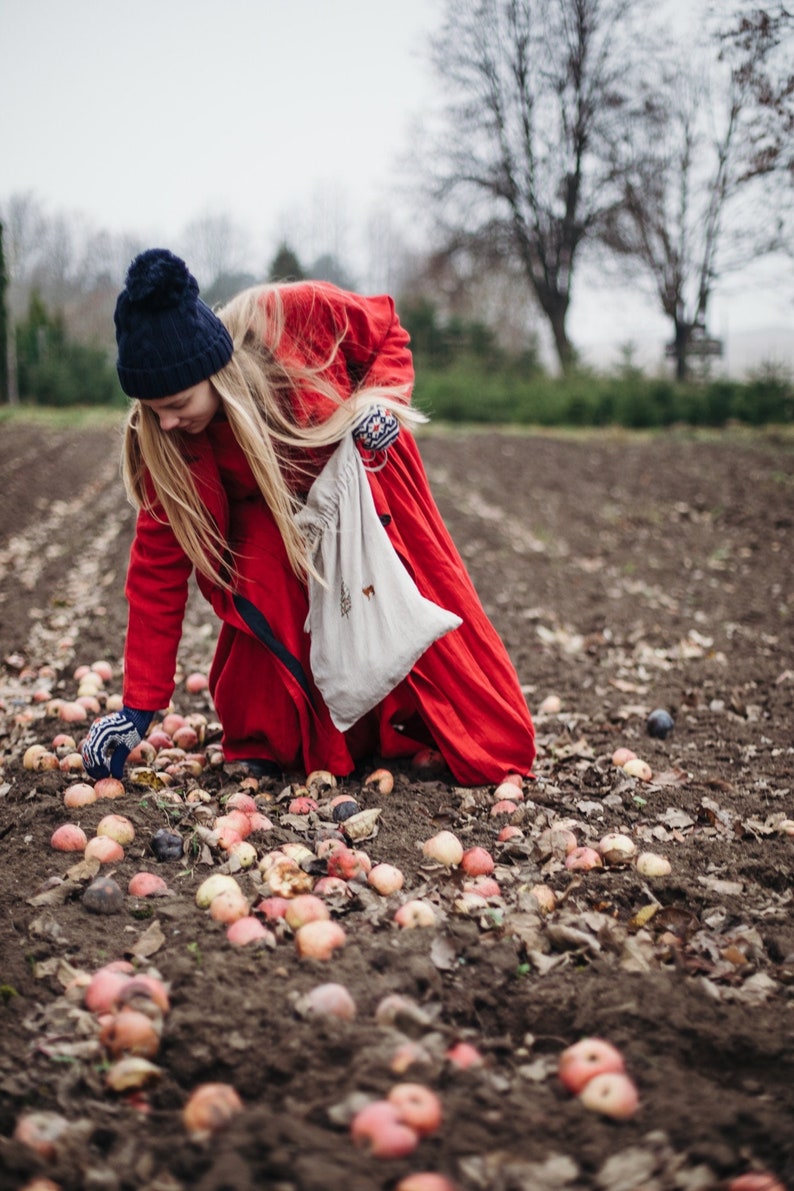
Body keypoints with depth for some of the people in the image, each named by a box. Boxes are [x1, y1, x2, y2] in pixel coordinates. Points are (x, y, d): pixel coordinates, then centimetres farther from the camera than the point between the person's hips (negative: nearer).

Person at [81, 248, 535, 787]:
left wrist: (380, 397, -32)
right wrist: (140, 705, -23)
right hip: (271, 514, 0)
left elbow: (387, 332, -12)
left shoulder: (298, 316, -35)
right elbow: (159, 564, -23)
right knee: (262, 579, -29)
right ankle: (265, 742, -5)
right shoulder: (158, 440, -28)